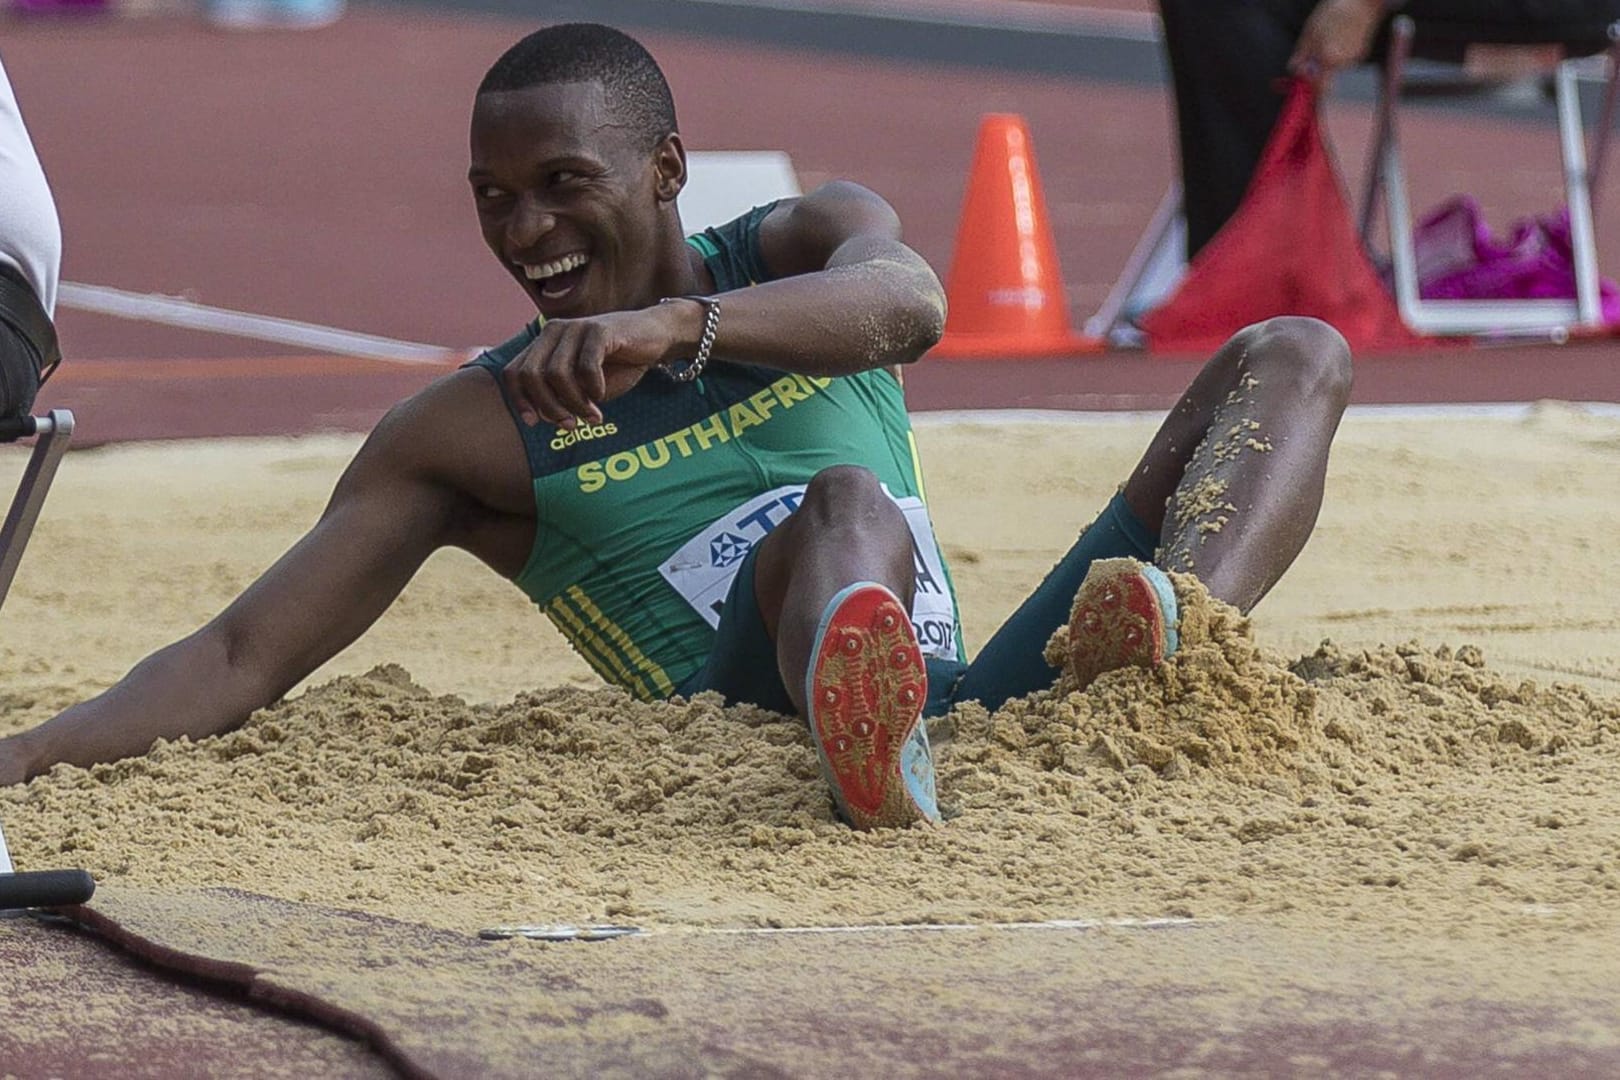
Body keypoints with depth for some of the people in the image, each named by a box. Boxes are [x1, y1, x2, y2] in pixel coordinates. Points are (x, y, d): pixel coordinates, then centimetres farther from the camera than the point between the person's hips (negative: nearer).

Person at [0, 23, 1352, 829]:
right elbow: (241, 660, 2)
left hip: (987, 696, 4)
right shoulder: (471, 433, 7)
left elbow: (909, 302, -16)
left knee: (1294, 357, -3)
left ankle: (1184, 639, -40)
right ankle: (874, 745, -76)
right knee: (847, 505, -35)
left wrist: (676, 323, -36)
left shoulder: (807, 241, 10)